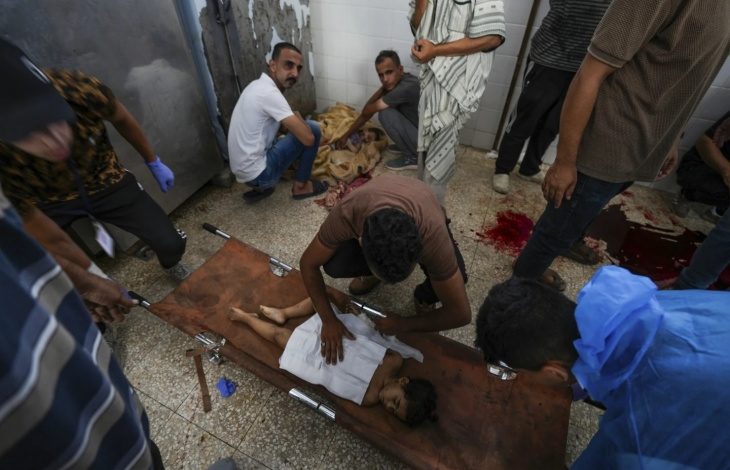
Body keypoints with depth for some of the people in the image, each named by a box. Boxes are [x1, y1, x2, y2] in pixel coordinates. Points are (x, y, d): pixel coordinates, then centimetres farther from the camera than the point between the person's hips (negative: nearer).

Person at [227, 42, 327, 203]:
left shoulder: (259, 85, 9)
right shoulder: (269, 93, -20)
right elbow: (308, 138, -21)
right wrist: (297, 117, -2)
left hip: (243, 169, 9)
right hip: (256, 174, -9)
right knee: (312, 130, -8)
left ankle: (260, 188, 19)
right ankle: (300, 186, 8)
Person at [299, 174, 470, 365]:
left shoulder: (431, 232, -43)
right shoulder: (347, 213, -41)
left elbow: (461, 314, -30)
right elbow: (308, 264, -21)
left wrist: (403, 324, -22)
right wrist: (328, 320, -23)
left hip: (425, 221, -1)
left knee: (457, 276, -30)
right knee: (334, 266, -26)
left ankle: (423, 297, 5)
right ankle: (372, 273, 9)